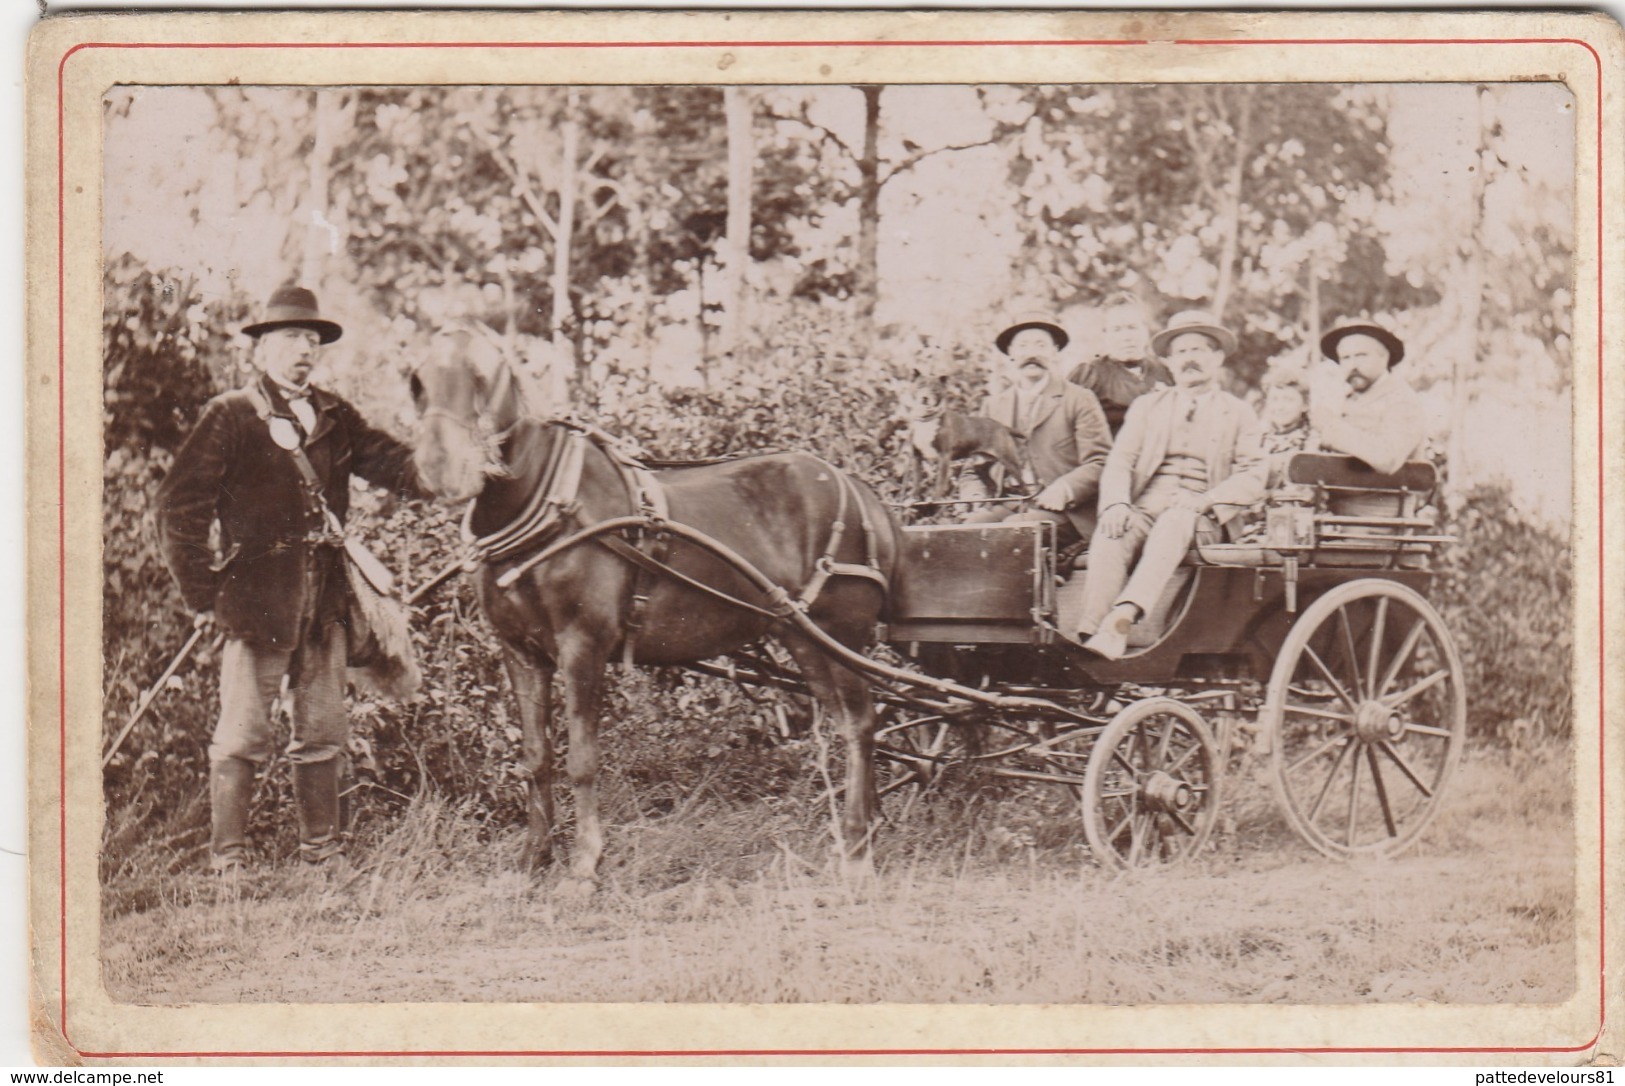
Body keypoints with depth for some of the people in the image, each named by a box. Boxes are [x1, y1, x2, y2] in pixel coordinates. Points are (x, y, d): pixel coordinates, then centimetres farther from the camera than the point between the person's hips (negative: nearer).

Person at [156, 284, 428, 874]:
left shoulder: (333, 416, 13)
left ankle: (322, 849, 23)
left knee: (323, 732, 12)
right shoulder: (230, 416, -4)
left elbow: (391, 463, 5)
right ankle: (227, 859, 5)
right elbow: (180, 506, -6)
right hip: (257, 593, -6)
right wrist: (202, 593, -9)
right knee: (243, 733, -2)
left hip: (326, 594, 6)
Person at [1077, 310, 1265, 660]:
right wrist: (1117, 503, -11)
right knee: (1110, 536, -33)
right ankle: (1091, 637, -48)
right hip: (1144, 508, 2)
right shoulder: (1147, 406, 25)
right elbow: (1120, 461, 12)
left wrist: (1204, 502, -14)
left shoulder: (1240, 415, 18)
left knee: (1174, 522, -38)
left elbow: (1251, 477, 5)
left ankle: (1123, 617, -57)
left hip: (1199, 518, -2)